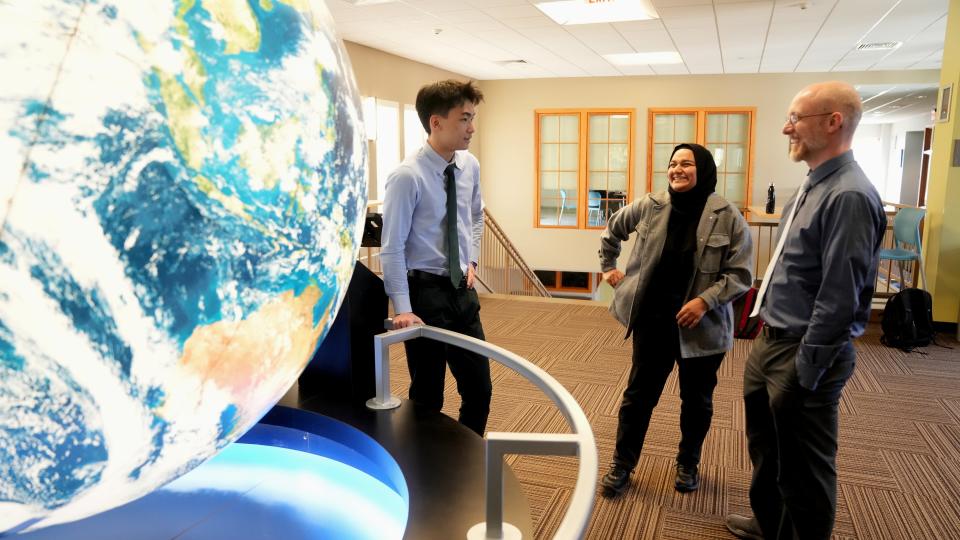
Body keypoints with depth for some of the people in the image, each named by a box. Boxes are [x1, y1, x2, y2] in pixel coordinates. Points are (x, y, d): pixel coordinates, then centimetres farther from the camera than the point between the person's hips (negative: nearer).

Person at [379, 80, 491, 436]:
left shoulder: (470, 166, 3)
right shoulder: (407, 176, -17)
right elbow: (392, 248, -16)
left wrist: (471, 259, 10)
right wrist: (403, 309, -20)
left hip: (462, 290, 6)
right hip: (425, 292, -6)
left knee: (480, 389, 12)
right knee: (428, 396, 7)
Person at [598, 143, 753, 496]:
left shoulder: (728, 217, -10)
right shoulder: (650, 206, -2)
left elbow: (741, 274, -10)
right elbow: (612, 228, 17)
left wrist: (705, 300, -21)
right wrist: (608, 266, 13)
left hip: (702, 326, -1)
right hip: (652, 319, 2)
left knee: (697, 400, 16)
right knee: (639, 394, 10)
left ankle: (688, 463, 39)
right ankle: (622, 465, 26)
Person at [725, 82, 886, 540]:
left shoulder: (848, 196, -22)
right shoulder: (813, 186, 10)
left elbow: (839, 300, -24)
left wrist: (804, 372, -19)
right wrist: (767, 337, 18)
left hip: (804, 354, -10)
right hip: (772, 342, 10)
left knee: (804, 467, 8)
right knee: (766, 447, 25)